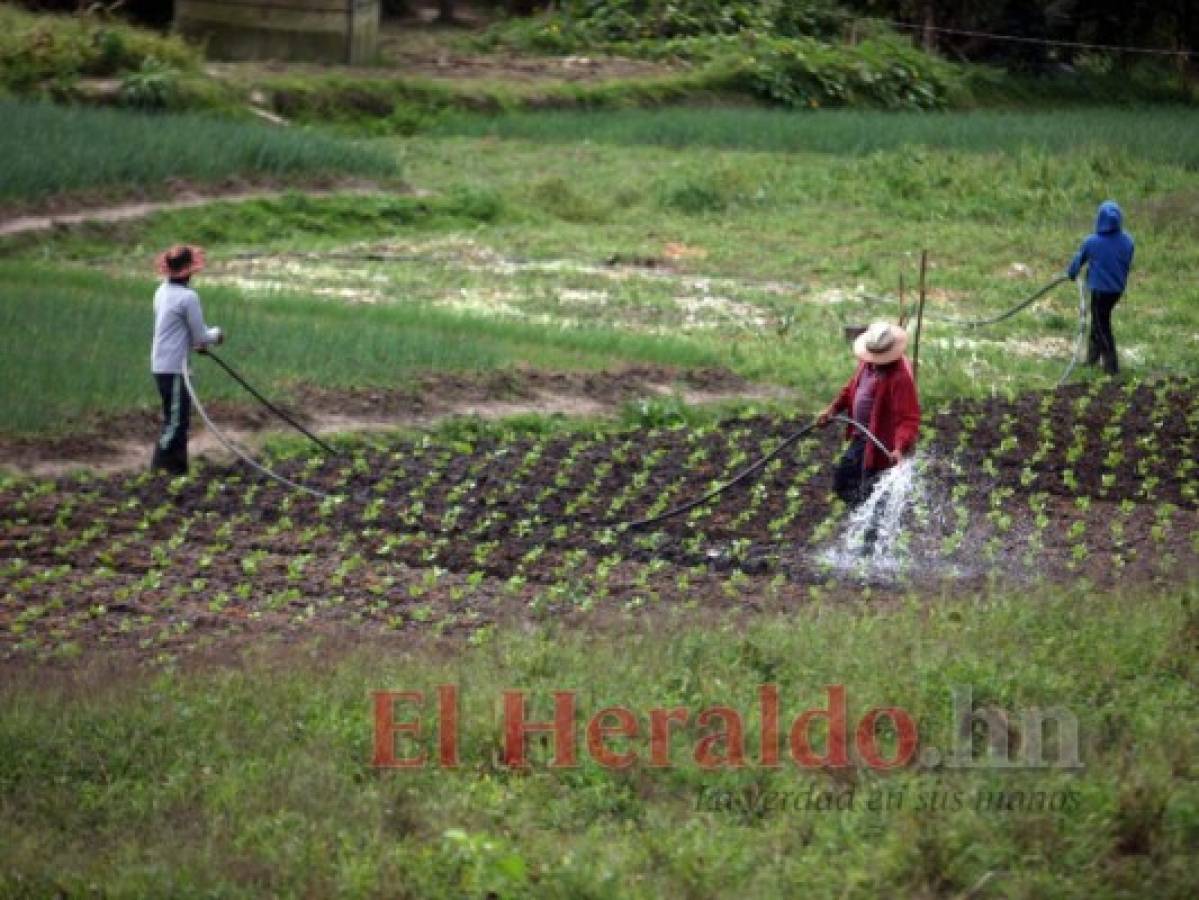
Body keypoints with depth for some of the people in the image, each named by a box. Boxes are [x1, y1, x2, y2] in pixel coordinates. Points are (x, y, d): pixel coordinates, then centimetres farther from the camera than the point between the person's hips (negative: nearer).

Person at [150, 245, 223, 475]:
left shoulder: (163, 291, 10)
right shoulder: (188, 297, -16)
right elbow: (200, 337, -10)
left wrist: (205, 338, 13)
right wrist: (215, 335, 10)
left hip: (161, 365, 9)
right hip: (175, 367, -9)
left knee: (176, 418, 15)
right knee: (175, 420, -5)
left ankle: (177, 465, 19)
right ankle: (161, 466, -6)